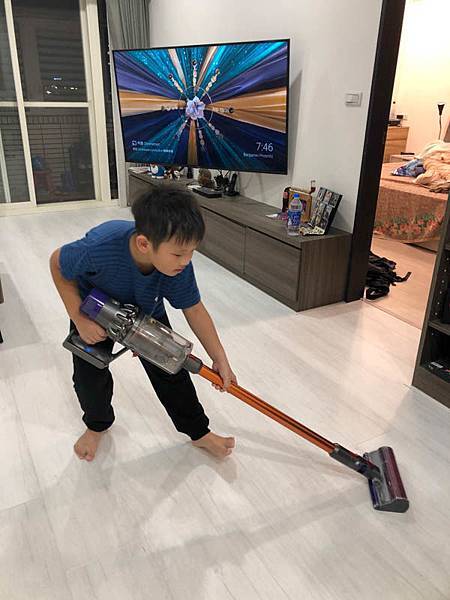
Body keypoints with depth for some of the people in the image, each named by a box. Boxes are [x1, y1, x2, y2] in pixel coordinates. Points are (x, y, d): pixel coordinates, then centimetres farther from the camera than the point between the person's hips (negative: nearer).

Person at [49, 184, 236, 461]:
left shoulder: (179, 264, -34)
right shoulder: (99, 247, -44)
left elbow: (195, 310, -17)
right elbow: (58, 265, -21)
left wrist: (220, 360, -13)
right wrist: (79, 319, -26)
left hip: (147, 312, 2)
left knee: (170, 370, 1)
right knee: (89, 376, 2)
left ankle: (199, 432, 22)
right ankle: (98, 424, 35)